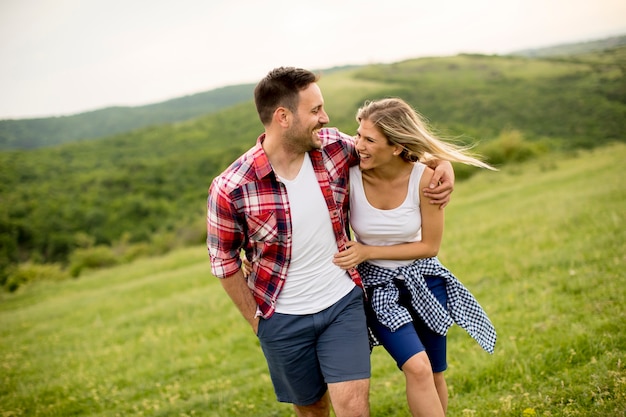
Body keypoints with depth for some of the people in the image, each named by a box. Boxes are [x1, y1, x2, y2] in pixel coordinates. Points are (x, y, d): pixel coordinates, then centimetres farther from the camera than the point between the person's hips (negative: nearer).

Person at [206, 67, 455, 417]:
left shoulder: (333, 146, -10)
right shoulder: (230, 190, -20)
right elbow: (224, 261, -5)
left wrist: (442, 162, -6)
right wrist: (259, 322, 2)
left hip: (343, 302, 2)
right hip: (283, 320, -1)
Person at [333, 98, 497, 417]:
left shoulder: (425, 179, -19)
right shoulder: (349, 175, -20)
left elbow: (430, 246, -11)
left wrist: (367, 252, -18)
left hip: (422, 279, 2)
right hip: (377, 284, -2)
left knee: (434, 377, 13)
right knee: (417, 368, -21)